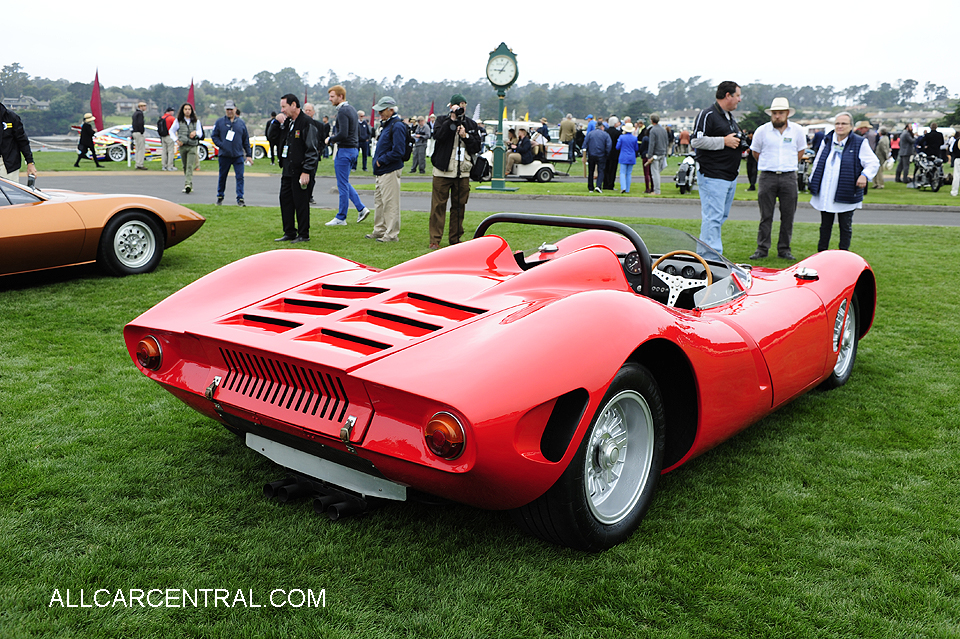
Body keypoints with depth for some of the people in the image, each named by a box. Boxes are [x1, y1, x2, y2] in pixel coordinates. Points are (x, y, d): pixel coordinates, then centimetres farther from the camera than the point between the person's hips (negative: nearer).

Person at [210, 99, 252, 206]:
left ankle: (240, 198, -2)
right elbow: (214, 136, 4)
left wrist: (249, 154, 7)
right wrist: (221, 145, -12)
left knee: (240, 177, -7)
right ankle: (220, 196, 25)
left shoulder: (241, 123, 8)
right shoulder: (220, 122, 3)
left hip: (238, 155, 0)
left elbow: (246, 140, 11)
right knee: (222, 177, 10)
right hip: (224, 155, 0)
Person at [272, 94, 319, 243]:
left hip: (300, 171, -9)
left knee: (301, 202, -2)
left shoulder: (307, 122, -11)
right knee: (285, 200, 11)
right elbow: (272, 137, 23)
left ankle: (304, 235, 8)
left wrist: (306, 171, -20)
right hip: (287, 169, 9)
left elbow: (312, 149, -15)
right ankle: (289, 233, 21)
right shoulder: (287, 122, 14)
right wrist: (277, 123, 6)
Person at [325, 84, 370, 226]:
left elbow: (343, 134, -25)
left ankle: (341, 218, 4)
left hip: (345, 150, -10)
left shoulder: (342, 111, -17)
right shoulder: (352, 109, 14)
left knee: (343, 185, -3)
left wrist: (330, 139, -9)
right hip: (353, 149, 10)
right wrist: (334, 135, 13)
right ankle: (361, 208, 14)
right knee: (344, 183, 18)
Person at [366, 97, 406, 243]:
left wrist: (381, 160, -16)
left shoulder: (397, 126, -15)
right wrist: (377, 161, 11)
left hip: (390, 172, -10)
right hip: (381, 172, 10)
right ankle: (380, 230, 26)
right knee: (379, 202, 16)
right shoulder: (385, 124, 16)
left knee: (390, 203, -5)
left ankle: (392, 234, 1)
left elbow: (397, 151, -22)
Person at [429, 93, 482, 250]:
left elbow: (477, 147, 6)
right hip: (443, 171, -3)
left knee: (459, 207, 7)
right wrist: (452, 119, -16)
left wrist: (465, 136, -9)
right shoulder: (442, 120, 4)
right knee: (438, 206, -4)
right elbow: (438, 135, -17)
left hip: (463, 173, 3)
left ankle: (455, 239, 17)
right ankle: (434, 240, 1)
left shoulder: (471, 124, 12)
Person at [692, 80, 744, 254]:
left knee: (722, 216, 12)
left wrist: (740, 142, 9)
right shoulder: (707, 115, -10)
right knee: (713, 217, -11)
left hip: (730, 176, 10)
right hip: (712, 176, -10)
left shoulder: (731, 117, 21)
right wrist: (724, 141, -18)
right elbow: (696, 141, -19)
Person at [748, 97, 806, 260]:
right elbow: (755, 152, 14)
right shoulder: (762, 130, 0)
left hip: (789, 178, 2)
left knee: (788, 215, 3)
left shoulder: (797, 130, 6)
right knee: (766, 215, -1)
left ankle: (784, 249, 11)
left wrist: (789, 165, 16)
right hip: (767, 177, -1)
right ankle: (762, 249, 6)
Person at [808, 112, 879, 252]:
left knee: (845, 227, 4)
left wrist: (865, 175, -17)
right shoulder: (827, 140, 10)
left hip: (846, 196, -3)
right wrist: (813, 182, 14)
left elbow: (873, 163, 0)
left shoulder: (859, 143, -2)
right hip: (825, 194, 3)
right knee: (825, 225, 11)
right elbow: (817, 162, 19)